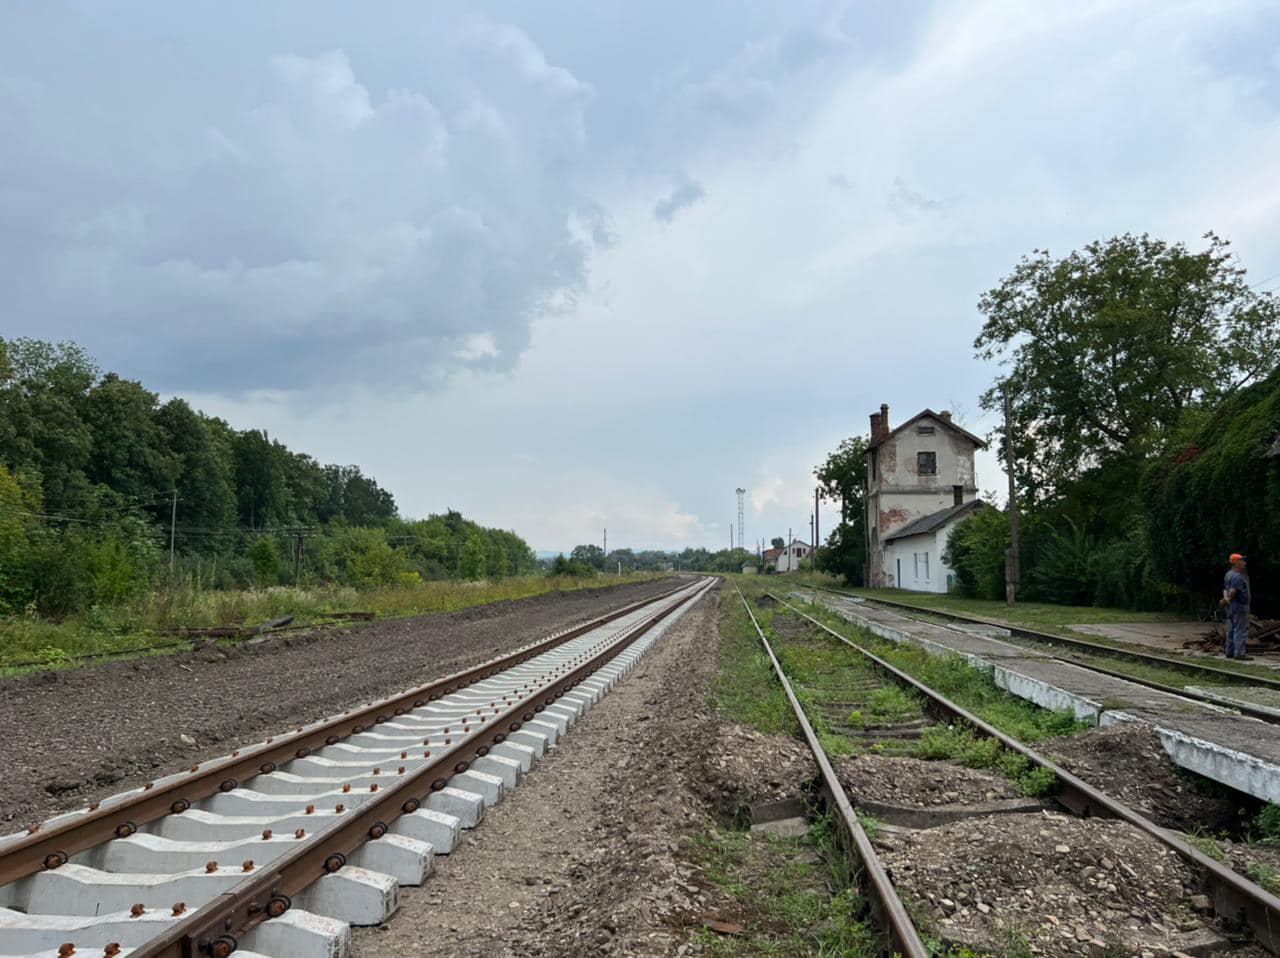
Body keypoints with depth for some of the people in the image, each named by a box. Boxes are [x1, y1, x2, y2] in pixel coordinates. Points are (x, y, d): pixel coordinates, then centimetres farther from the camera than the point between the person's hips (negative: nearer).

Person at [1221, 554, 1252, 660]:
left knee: (1231, 630, 12)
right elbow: (1232, 591, -27)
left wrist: (1226, 598, -6)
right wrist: (1228, 599, -10)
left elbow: (1225, 589, 12)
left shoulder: (1228, 574, 14)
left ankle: (1230, 652, 17)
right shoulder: (1237, 576, -19)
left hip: (1231, 607, 10)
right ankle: (1239, 653, -6)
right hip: (1239, 606, -10)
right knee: (1240, 631, -6)